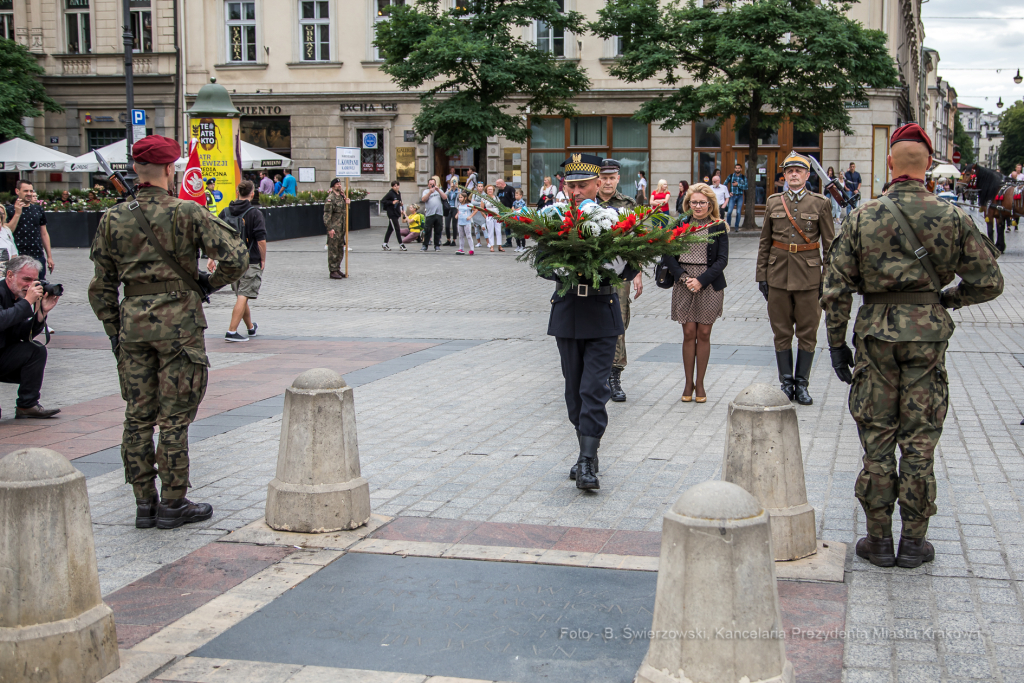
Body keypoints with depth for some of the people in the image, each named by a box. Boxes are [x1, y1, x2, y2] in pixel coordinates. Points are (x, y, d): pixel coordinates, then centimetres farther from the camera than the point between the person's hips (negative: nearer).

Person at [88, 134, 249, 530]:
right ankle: (173, 504, 8)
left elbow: (101, 285, 7)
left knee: (138, 417, 10)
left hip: (133, 323, 4)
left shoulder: (113, 219, 3)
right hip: (179, 322, -4)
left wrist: (113, 330, 15)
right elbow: (236, 257, -13)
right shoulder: (187, 213, -9)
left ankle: (144, 504, 16)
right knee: (174, 418, 2)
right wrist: (210, 282, 4)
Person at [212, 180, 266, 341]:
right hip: (250, 262, -6)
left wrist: (211, 258, 6)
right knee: (243, 296, -5)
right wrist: (263, 260, -4)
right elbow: (261, 240, -16)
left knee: (241, 296, 18)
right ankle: (232, 332, -12)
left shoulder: (225, 212, 6)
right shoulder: (255, 213, -10)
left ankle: (250, 327, 34)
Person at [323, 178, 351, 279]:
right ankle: (333, 272, -2)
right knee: (333, 250, -4)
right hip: (334, 229, -8)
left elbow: (345, 211, 27)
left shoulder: (342, 197, 14)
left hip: (341, 228, 8)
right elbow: (327, 215, -16)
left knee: (340, 250, 13)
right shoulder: (330, 198, -12)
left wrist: (348, 202, 7)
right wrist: (330, 228, -21)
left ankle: (337, 269, 22)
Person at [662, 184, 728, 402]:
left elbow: (722, 260, -3)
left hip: (709, 284, -1)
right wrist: (683, 277, -11)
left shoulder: (719, 227, 2)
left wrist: (701, 280, -14)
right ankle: (688, 383, 10)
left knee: (704, 334, 2)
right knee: (689, 333, 0)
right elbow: (668, 255, 3)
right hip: (684, 285, 1)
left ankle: (700, 384, 12)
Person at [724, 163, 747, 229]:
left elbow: (745, 187, -6)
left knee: (738, 212, 0)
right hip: (732, 196, -1)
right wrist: (728, 192, -1)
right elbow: (725, 185, 8)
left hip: (740, 196, 1)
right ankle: (728, 225, 6)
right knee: (729, 211, -11)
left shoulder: (744, 177, 4)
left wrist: (738, 184, -13)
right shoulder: (731, 176, 4)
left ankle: (736, 226, 11)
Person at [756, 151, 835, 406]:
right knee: (781, 332, 5)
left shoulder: (820, 203, 1)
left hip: (809, 276, -1)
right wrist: (761, 275, 5)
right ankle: (786, 382, 14)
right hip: (778, 276, 2)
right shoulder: (773, 202, 7)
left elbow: (829, 243, 2)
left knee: (807, 332, 3)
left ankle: (801, 384, 12)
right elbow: (765, 242, 10)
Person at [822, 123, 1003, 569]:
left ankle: (878, 539, 14)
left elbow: (836, 288, -4)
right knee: (919, 439, 8)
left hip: (876, 331, 0)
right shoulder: (952, 217, -3)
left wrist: (836, 342, 5)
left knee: (877, 438, 8)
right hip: (929, 332, 0)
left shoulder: (863, 217, -3)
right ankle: (914, 541, 14)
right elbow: (988, 282, -1)